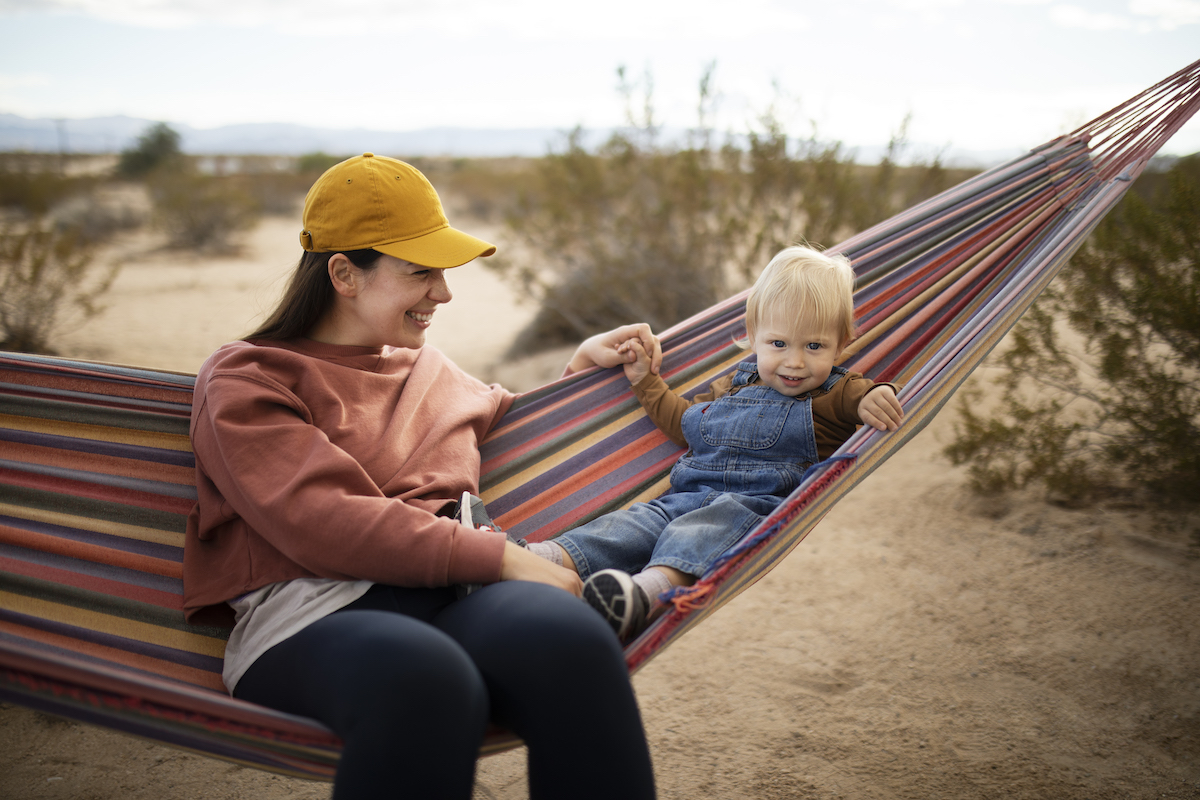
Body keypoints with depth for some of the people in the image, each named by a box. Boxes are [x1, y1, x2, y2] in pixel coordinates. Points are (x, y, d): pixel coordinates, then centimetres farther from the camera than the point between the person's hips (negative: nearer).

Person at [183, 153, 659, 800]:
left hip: (457, 597, 5)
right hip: (314, 617, -4)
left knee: (567, 635, -33)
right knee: (426, 679, -41)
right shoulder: (244, 381, 8)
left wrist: (581, 365, 36)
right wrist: (498, 557, -14)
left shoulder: (427, 369, 28)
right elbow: (323, 524, -10)